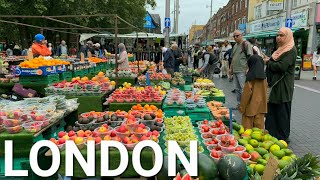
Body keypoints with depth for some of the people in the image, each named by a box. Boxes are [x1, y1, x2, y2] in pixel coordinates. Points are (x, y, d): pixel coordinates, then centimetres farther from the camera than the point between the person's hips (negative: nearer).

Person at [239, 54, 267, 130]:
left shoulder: (250, 77, -15)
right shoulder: (263, 78, 1)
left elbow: (247, 93, -14)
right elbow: (265, 92, 7)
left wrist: (242, 106, -8)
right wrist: (264, 104, 18)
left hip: (251, 106, -5)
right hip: (261, 106, 5)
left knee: (248, 127, 5)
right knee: (259, 125, 11)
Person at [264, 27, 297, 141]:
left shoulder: (291, 50, -12)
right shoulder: (280, 50, 16)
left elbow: (281, 67, -21)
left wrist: (268, 62, -7)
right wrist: (269, 61, 1)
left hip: (283, 86, -9)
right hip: (276, 85, 9)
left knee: (282, 112, 0)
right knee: (272, 110, 11)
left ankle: (283, 137, 12)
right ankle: (271, 133, 21)